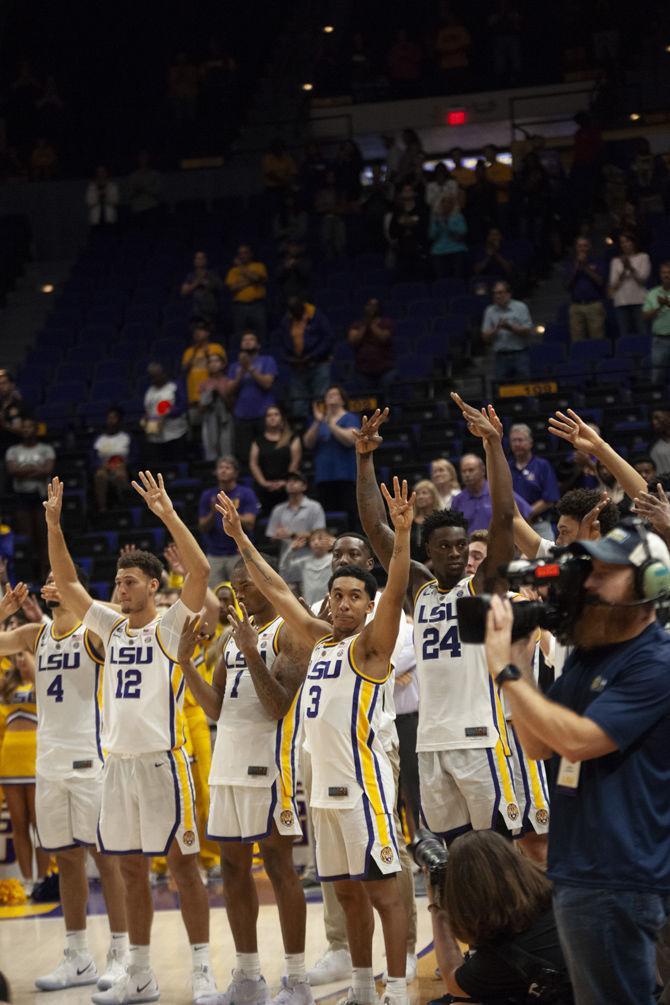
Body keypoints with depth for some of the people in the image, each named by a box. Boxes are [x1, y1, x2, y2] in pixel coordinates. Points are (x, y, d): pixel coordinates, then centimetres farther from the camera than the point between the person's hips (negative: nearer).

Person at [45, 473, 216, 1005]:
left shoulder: (169, 627, -4)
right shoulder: (111, 625, 12)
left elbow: (200, 571, -18)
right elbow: (67, 582, 14)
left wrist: (168, 514, -22)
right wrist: (54, 525, 3)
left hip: (162, 757, -6)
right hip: (118, 759, 6)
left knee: (182, 863, -3)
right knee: (131, 867, 10)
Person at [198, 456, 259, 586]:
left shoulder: (246, 494, 1)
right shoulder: (208, 496, 9)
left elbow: (249, 524, -8)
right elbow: (203, 528, 6)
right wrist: (213, 513, -14)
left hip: (238, 554, -3)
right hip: (214, 555, 3)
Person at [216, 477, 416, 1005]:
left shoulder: (369, 644, -5)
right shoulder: (320, 639, 15)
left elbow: (395, 595, -21)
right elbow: (278, 591, 22)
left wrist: (402, 534, -34)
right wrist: (242, 540, 21)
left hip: (363, 782, -8)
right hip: (326, 783, 8)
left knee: (382, 889, -7)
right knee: (348, 891, 13)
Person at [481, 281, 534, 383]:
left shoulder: (520, 307, 3)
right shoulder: (490, 311, 10)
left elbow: (528, 331, -2)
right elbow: (485, 337, 6)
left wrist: (511, 328, -14)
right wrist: (497, 329, -12)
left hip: (520, 355, -2)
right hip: (501, 357, 2)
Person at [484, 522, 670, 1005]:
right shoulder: (588, 654, 14)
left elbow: (578, 739, -23)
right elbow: (539, 745, 11)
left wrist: (506, 672, -18)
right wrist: (516, 654, 2)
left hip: (618, 878, -9)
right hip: (577, 870, 9)